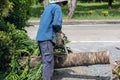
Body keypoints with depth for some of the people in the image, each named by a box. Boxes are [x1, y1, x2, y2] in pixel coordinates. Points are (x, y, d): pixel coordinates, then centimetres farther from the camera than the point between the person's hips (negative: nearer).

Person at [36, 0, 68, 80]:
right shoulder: (57, 8, -6)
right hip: (47, 38, -9)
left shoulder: (48, 7, 20)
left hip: (41, 37, 9)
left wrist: (58, 31, 17)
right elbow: (56, 23, -18)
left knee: (46, 61, 15)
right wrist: (59, 30, 2)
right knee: (49, 62, -8)